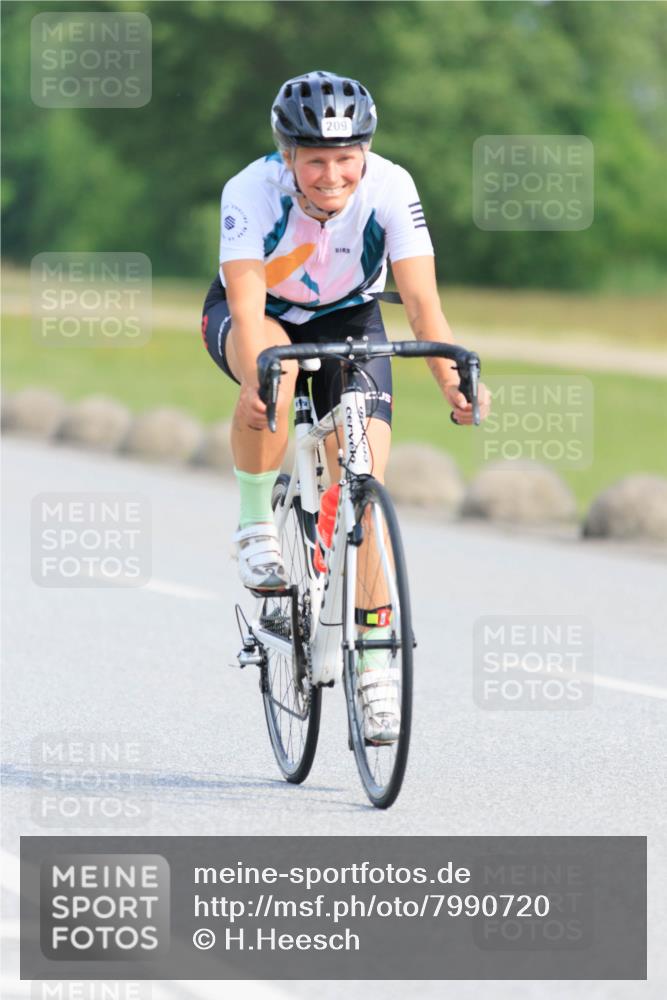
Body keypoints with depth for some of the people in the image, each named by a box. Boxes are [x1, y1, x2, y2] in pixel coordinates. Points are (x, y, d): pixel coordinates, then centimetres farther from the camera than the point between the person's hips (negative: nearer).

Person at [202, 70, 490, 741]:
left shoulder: (391, 188, -27)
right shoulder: (252, 191, -31)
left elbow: (421, 298, -31)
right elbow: (247, 302, -38)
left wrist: (452, 380, -46)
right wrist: (256, 378, -56)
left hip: (346, 320, 2)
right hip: (257, 317, -1)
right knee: (274, 370, -38)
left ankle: (373, 660, -3)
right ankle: (255, 527, -17)